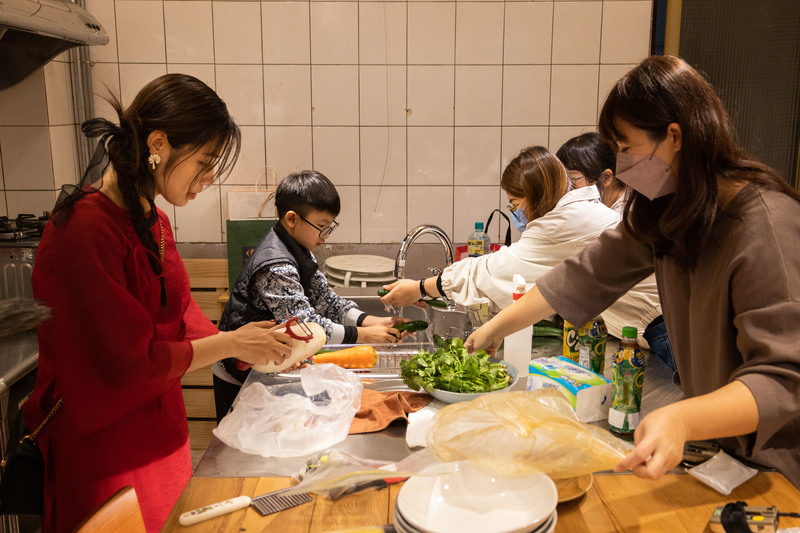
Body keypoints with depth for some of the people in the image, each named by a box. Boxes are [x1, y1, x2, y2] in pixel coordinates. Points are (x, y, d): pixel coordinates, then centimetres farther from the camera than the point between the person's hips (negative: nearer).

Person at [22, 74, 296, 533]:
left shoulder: (153, 223, 4)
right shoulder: (84, 232, -24)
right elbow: (128, 363, -24)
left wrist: (246, 341, -5)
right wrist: (231, 344, -15)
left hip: (161, 434, 8)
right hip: (107, 452, -8)